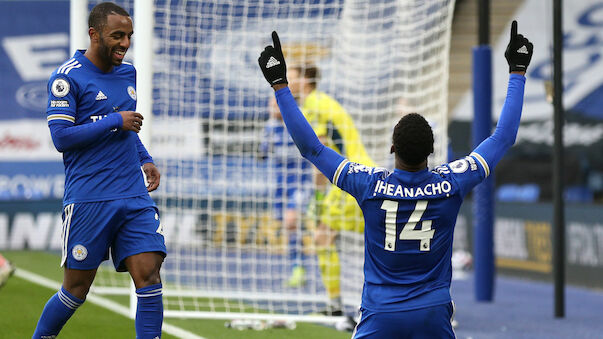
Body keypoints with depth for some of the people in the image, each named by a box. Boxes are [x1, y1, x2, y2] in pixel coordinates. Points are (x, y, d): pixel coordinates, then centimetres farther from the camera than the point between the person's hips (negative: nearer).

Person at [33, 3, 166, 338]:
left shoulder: (128, 73, 14)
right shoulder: (67, 77, -7)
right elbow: (61, 137, -15)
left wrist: (145, 159, 14)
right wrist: (115, 122, -13)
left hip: (135, 197, 5)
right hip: (88, 199, -5)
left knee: (148, 276, -9)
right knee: (77, 289, 3)